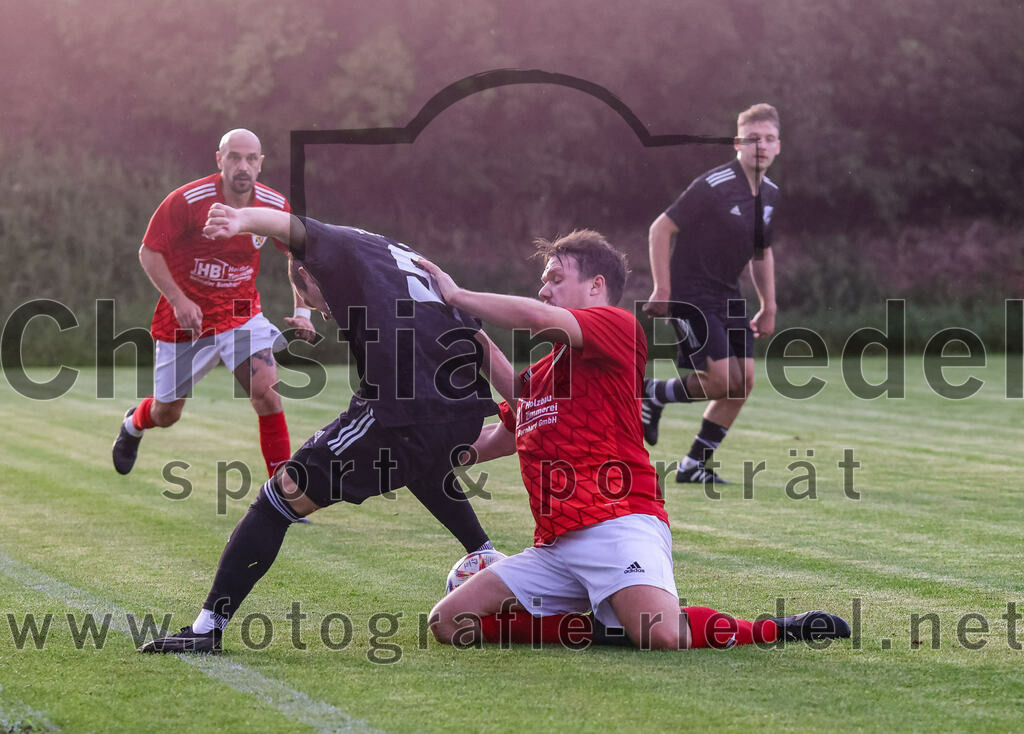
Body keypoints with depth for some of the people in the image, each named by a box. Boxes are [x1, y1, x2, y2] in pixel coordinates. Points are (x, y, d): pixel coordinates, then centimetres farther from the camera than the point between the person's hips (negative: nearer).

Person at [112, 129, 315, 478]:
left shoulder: (275, 206, -10)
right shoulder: (187, 201, -21)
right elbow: (149, 252, -12)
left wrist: (302, 311, -4)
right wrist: (179, 301, -21)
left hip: (241, 312, 2)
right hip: (186, 314, -2)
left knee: (264, 387, -23)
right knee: (166, 414, 12)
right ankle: (133, 424, 51)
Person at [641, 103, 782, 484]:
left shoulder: (770, 194, 7)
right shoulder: (713, 186, -18)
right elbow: (660, 228, -14)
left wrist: (768, 308, 17)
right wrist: (662, 290, -16)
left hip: (728, 298, 8)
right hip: (691, 294, -8)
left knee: (744, 380, -1)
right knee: (723, 378, -17)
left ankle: (695, 464, 10)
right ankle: (652, 394, 9)